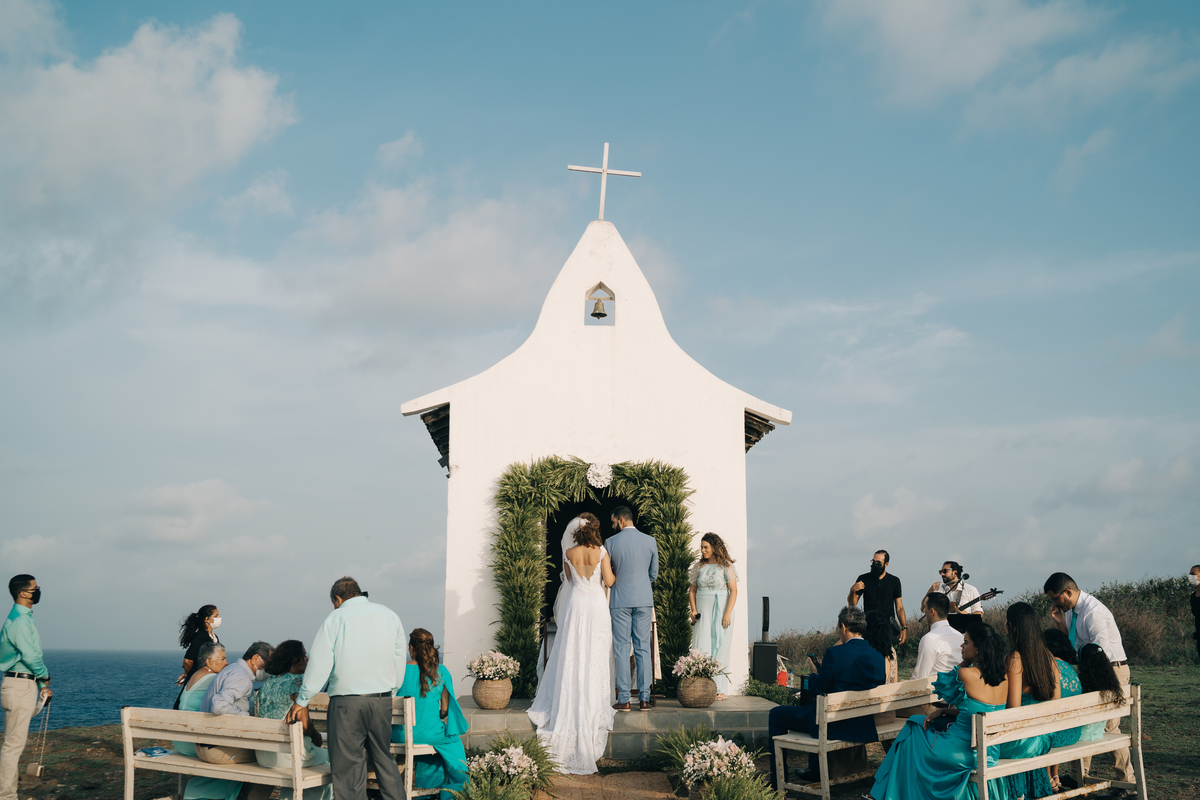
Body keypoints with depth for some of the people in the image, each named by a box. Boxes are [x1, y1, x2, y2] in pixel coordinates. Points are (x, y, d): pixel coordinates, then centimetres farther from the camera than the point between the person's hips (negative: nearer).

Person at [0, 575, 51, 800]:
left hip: (25, 685, 10)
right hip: (19, 686, -10)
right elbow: (30, 656, -20)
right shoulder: (19, 621, -16)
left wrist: (42, 685, 16)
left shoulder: (24, 618, 16)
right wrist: (45, 677, -3)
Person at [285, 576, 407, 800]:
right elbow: (400, 660, 12)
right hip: (383, 701, 4)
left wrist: (302, 702, 4)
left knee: (348, 765, 2)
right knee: (384, 758, 17)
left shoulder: (335, 619, -2)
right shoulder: (389, 615, 10)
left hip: (346, 702, -4)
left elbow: (319, 665, -4)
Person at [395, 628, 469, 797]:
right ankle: (452, 791, 36)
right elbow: (445, 709, 1)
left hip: (399, 734, 2)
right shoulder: (441, 671, -5)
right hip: (429, 733, -2)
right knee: (453, 739, 29)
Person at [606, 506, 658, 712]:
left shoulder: (611, 543, -6)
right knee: (643, 649, 5)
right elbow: (654, 574, 10)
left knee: (622, 649, 2)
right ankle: (644, 698, 4)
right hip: (644, 599, 2)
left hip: (620, 600, -2)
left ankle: (624, 700, 1)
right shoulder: (650, 541, 2)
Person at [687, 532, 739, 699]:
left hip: (721, 610, -3)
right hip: (702, 610, 3)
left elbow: (733, 591, -6)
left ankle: (720, 690, 2)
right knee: (701, 648, -4)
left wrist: (728, 613, -14)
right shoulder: (699, 567, 10)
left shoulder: (726, 566, -2)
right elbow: (692, 590, 15)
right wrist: (693, 610, 0)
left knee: (720, 647, -2)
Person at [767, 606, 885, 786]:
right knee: (815, 706, 38)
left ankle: (778, 777, 18)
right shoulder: (878, 657, -2)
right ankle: (815, 771, 41)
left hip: (833, 725, -7)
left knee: (776, 714, 13)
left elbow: (819, 688, -15)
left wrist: (814, 672, 6)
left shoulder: (835, 653, -21)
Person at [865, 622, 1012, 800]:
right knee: (916, 723, 21)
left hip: (964, 751, -7)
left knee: (910, 743, 19)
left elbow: (943, 686, 1)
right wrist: (943, 712, 10)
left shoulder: (967, 674, -21)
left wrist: (965, 663, 4)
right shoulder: (1003, 678, 1)